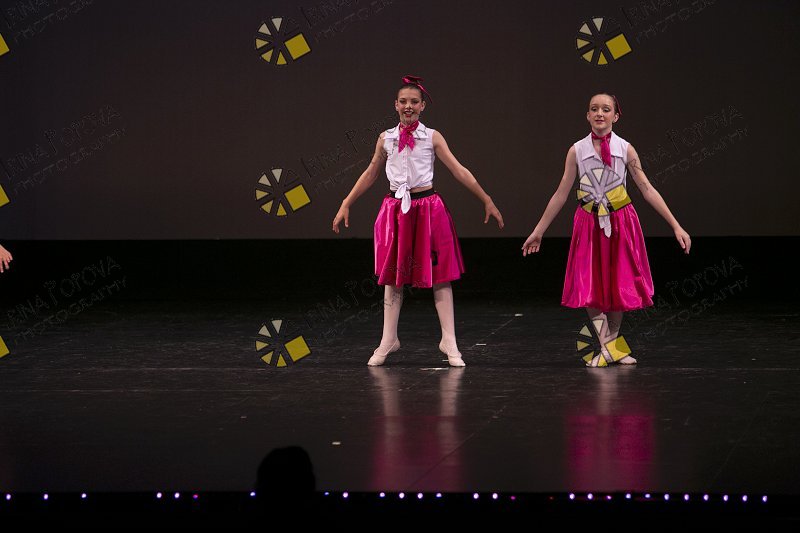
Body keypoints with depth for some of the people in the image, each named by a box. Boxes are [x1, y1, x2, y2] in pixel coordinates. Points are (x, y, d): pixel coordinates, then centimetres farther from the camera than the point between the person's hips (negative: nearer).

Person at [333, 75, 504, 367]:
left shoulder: (432, 137, -1)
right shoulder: (386, 139, 6)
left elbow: (459, 170, -1)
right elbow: (370, 174, 16)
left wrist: (486, 200, -4)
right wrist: (346, 204, 16)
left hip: (427, 208, -2)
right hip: (395, 209, 2)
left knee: (439, 276, -1)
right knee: (392, 276, 7)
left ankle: (449, 342, 2)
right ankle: (388, 340, 15)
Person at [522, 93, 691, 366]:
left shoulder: (625, 149, -4)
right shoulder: (577, 151, -3)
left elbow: (647, 189, -4)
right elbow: (561, 194, 3)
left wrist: (676, 226, -8)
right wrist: (538, 231, 4)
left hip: (620, 223, 0)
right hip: (589, 223, 0)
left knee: (618, 284, 6)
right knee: (590, 287, -4)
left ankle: (613, 344, 21)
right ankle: (608, 347, 5)